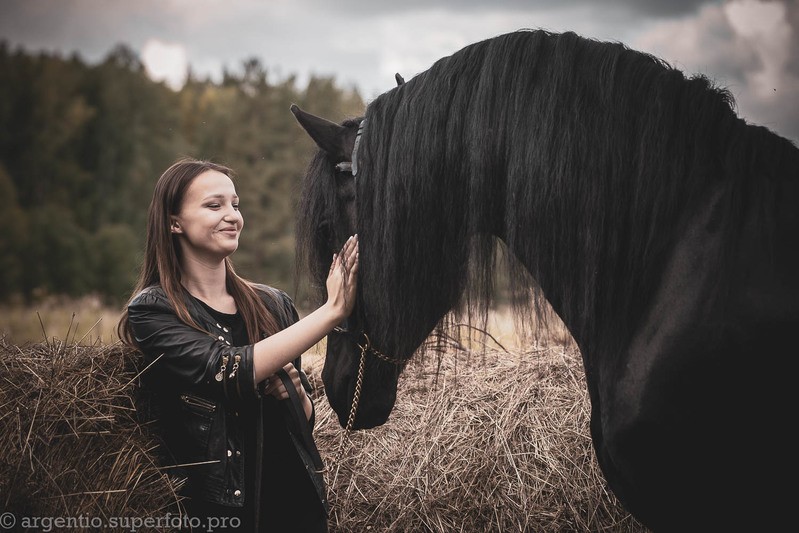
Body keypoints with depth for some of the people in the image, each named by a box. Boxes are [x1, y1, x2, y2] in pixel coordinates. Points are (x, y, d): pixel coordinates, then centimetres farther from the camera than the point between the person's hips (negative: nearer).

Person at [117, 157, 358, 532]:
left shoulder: (273, 305, 4)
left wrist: (294, 392, -9)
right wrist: (332, 310, -25)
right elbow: (229, 372, -24)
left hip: (296, 500, 4)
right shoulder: (151, 311, -8)